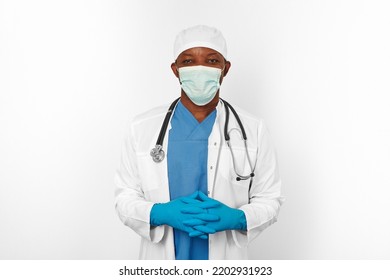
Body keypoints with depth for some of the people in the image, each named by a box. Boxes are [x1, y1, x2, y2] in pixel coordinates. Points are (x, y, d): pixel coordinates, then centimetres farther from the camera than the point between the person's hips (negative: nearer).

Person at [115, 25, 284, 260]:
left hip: (226, 258, 0)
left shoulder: (253, 130, -6)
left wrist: (237, 218, -20)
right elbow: (125, 197, -2)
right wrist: (160, 213, -21)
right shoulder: (142, 128, -6)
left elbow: (269, 199, -1)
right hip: (162, 262, 0)